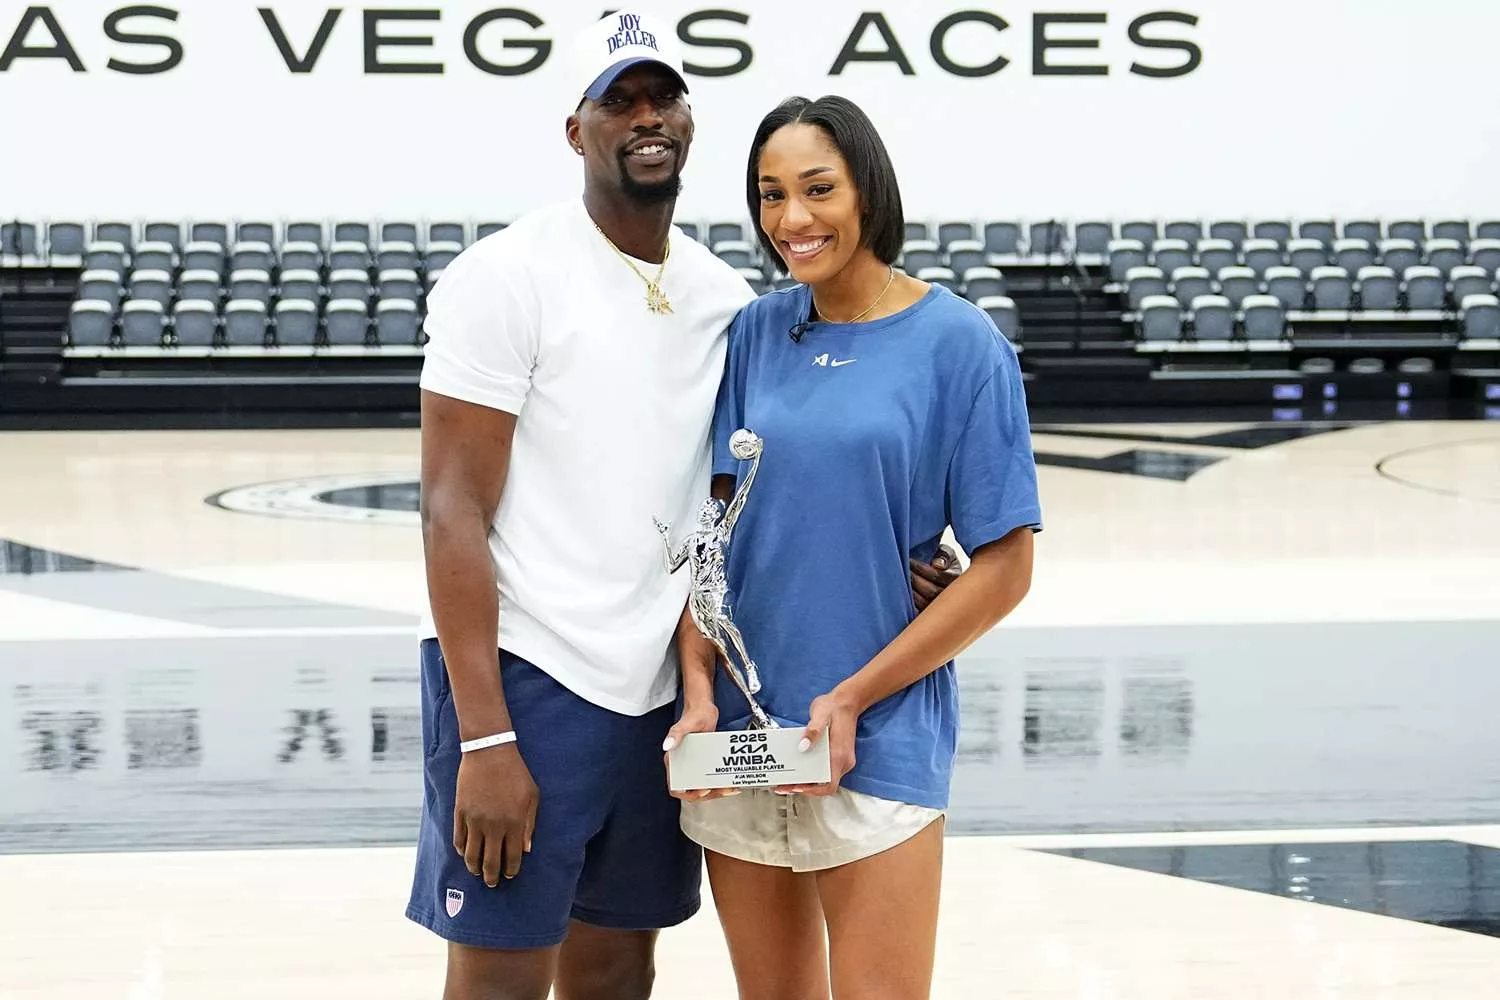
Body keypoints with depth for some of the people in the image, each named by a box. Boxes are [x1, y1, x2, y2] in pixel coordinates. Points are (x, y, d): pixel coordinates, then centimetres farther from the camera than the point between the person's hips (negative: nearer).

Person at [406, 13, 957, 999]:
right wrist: (485, 739, -19)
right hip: (526, 682, -6)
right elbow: (454, 513, -12)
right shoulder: (508, 277, -8)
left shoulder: (726, 298, 10)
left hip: (654, 695, 6)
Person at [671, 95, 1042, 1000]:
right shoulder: (755, 334, 6)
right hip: (737, 735, 4)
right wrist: (698, 693, -8)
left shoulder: (957, 342, -6)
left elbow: (1004, 568, -7)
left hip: (879, 741, -4)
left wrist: (852, 700, -11)